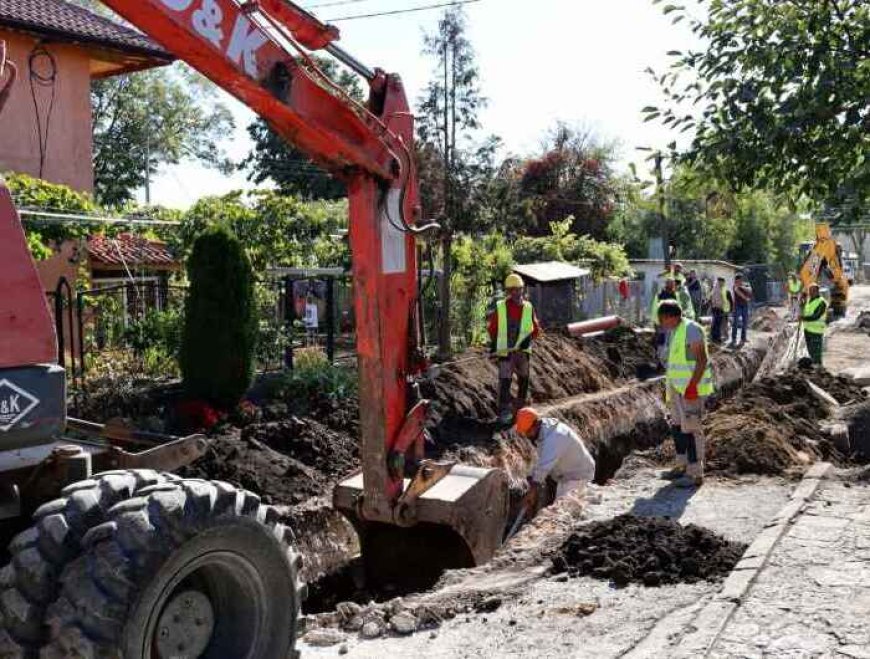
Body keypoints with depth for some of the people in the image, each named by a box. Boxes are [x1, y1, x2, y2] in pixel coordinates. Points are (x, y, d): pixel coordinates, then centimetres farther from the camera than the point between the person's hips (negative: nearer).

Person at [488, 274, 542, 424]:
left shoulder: (528, 308, 2)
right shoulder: (500, 307, -3)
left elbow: (536, 329, 6)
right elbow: (492, 327, 7)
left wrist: (529, 338, -10)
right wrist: (493, 345, 2)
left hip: (523, 350, 3)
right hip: (504, 350, -3)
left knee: (523, 380, 12)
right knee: (505, 380, -9)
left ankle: (520, 407, 28)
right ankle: (504, 411, -4)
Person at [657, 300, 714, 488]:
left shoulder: (691, 330, -15)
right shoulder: (674, 331, 13)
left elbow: (702, 360, -19)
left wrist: (692, 385, -24)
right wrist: (670, 386, 20)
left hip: (692, 387, -10)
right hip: (678, 386, 10)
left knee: (692, 429, -7)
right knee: (677, 426, 15)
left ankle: (696, 474, -2)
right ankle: (683, 467, 26)